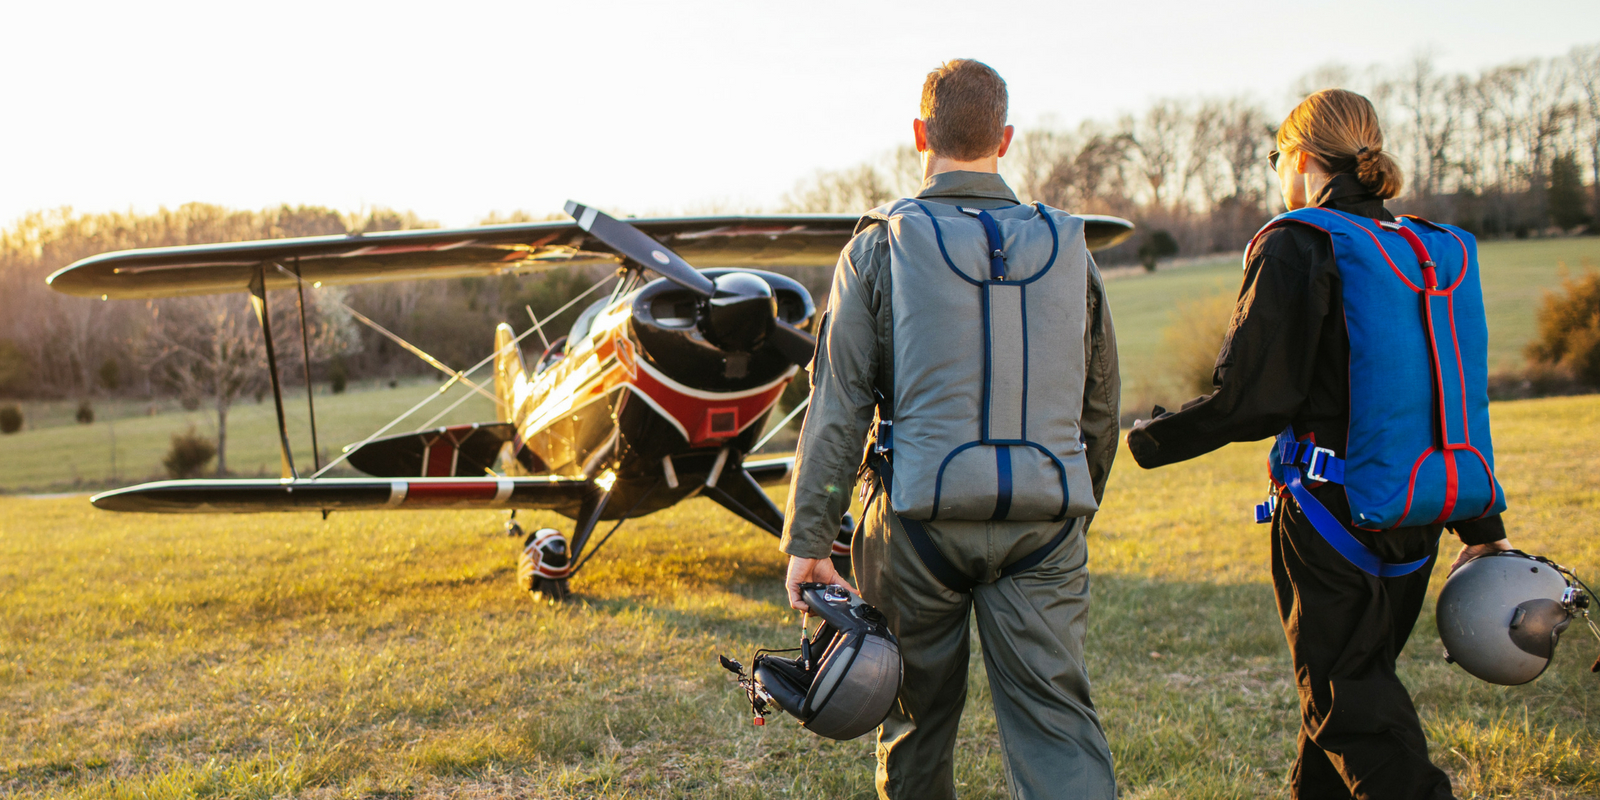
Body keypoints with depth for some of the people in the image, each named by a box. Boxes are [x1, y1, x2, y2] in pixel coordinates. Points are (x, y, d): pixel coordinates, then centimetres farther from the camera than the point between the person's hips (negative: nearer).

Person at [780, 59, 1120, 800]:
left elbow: (838, 406, -7)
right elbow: (1099, 407, 12)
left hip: (920, 520, -1)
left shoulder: (881, 246, -3)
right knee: (1056, 720, 2)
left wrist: (808, 539, -5)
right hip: (1043, 523, 2)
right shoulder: (1066, 248, 6)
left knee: (918, 719, 15)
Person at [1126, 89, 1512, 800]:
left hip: (1331, 513, -7)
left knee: (1353, 711, 2)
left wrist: (1153, 439, -2)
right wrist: (1484, 529, 20)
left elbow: (1250, 398, -17)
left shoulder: (1293, 246, -12)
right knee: (1351, 680, 21)